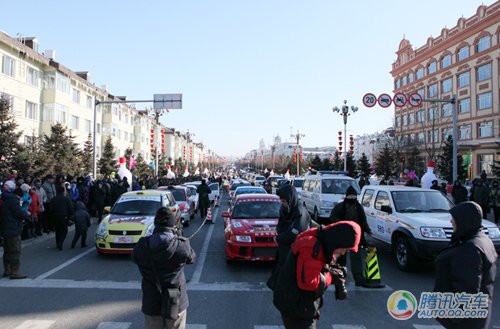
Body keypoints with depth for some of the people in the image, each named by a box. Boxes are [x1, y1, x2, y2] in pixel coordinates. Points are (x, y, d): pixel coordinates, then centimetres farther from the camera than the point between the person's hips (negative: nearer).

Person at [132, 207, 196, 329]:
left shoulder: (142, 246, -13)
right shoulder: (182, 245, -17)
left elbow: (135, 258, 8)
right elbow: (191, 258, 3)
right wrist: (178, 237, 10)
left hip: (151, 303, 2)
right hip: (177, 303, -1)